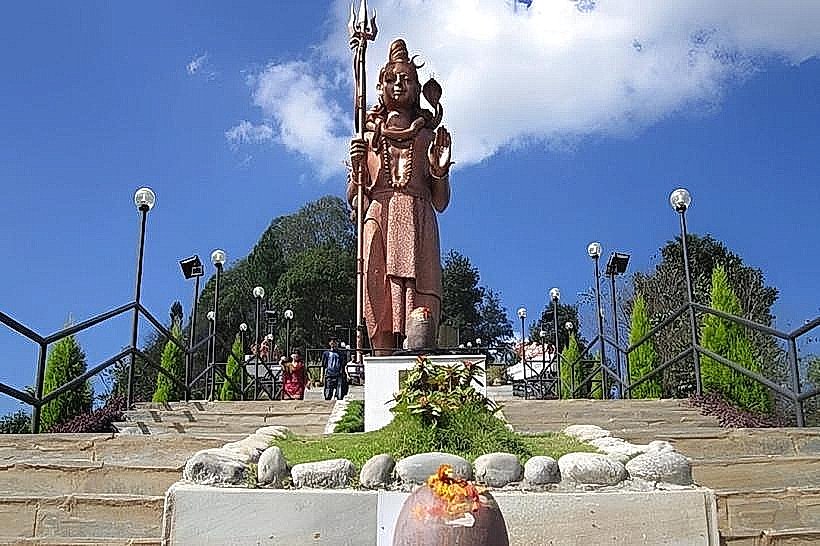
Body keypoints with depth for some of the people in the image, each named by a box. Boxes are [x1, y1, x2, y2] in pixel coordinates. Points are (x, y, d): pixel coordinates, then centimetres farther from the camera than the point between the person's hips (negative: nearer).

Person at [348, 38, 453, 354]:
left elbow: (441, 202, 15)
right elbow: (354, 201, 13)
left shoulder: (428, 136, 18)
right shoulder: (367, 136, 18)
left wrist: (440, 170, -2)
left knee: (420, 307, -13)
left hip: (418, 224, 0)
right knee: (380, 306, -10)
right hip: (378, 221, 0)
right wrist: (357, 167, -4)